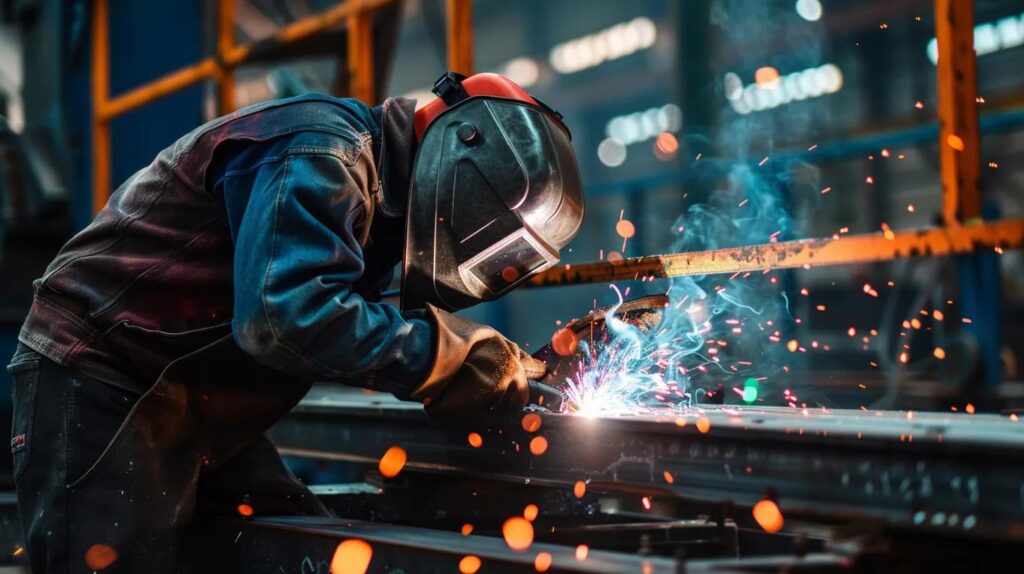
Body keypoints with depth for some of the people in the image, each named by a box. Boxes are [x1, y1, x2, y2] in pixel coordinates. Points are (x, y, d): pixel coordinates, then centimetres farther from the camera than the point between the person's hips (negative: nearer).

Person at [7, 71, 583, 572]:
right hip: (99, 389, -9)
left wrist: (493, 360, -2)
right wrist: (450, 352, -28)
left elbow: (347, 323, 10)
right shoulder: (320, 155, -22)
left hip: (196, 410, 9)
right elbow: (290, 314, -36)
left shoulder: (378, 194, 9)